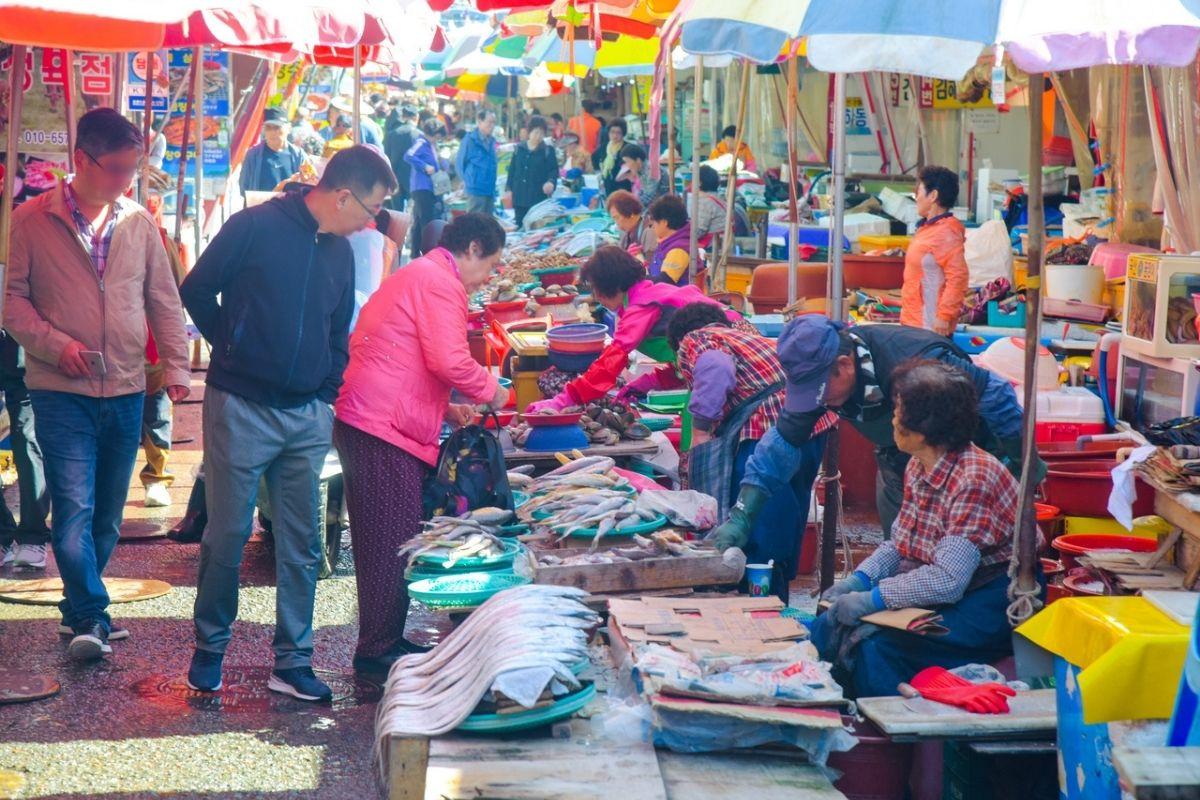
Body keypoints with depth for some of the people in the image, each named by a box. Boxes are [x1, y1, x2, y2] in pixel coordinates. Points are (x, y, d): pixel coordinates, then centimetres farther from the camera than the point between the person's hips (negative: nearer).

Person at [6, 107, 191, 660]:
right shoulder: (33, 219, -1)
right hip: (61, 391, -3)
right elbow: (14, 298, 0)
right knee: (74, 508, -13)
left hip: (126, 391, 4)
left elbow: (164, 300, 10)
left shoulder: (138, 222, 7)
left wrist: (176, 366, -1)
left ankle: (82, 608, 25)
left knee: (107, 515, 11)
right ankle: (90, 617, -7)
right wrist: (55, 344, -15)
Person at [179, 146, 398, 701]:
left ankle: (292, 663, 15)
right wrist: (231, 349, 1)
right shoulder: (256, 227, -10)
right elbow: (197, 292, -3)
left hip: (308, 417, 6)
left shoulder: (340, 251, 10)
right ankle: (209, 650, 20)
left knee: (302, 544, 6)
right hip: (242, 407, -5)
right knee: (228, 535, 3)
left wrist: (327, 394, 9)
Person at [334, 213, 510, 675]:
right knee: (394, 543, -5)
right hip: (384, 429, -11)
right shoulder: (440, 282, -9)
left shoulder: (413, 276, 25)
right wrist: (491, 390, -3)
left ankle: (383, 641, 22)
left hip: (363, 422, 11)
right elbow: (449, 360, -20)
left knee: (387, 542, 15)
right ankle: (378, 651, 1)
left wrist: (445, 410, 21)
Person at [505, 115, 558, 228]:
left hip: (539, 197, -3)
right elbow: (512, 170, 14)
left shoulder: (548, 150, 1)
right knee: (520, 226, 8)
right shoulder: (519, 149, 9)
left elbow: (554, 170, -2)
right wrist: (509, 188, 8)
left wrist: (551, 181, -22)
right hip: (520, 197, 3)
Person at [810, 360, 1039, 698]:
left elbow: (948, 580, -29)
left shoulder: (974, 480, -25)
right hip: (930, 591, 9)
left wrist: (872, 598, -26)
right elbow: (898, 544, 12)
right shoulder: (918, 467, 3)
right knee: (827, 630, -3)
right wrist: (859, 580, -6)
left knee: (878, 648, -26)